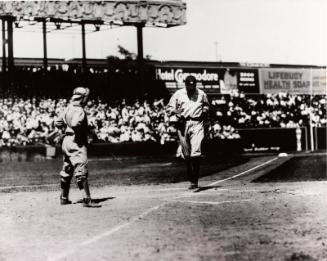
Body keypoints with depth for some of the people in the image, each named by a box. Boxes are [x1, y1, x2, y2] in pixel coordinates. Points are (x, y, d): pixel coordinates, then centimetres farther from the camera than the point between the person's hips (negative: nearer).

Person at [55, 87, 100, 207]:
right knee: (81, 172, -13)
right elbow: (75, 124, -32)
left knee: (67, 172, 18)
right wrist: (81, 132, -16)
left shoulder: (68, 108, 12)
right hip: (77, 143, -10)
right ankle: (86, 200, -18)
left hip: (67, 141, 10)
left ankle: (64, 198, 26)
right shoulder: (79, 110, -15)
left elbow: (58, 123, 17)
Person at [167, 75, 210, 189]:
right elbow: (169, 108, 9)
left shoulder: (201, 94, 6)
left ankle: (195, 181, -12)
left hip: (197, 124, -1)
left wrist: (204, 111, 3)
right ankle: (191, 179, 18)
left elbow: (206, 105, 23)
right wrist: (175, 111, -11)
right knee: (186, 154, 6)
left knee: (196, 152, -14)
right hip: (183, 124, 1)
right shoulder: (178, 94, 4)